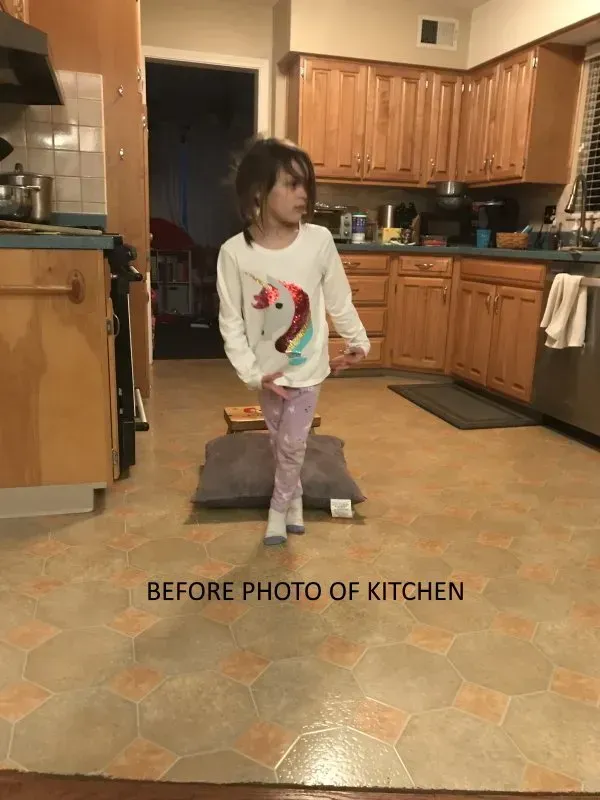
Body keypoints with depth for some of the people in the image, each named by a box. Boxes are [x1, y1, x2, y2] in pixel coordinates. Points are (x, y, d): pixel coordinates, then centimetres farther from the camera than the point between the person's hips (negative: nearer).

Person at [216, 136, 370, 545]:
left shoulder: (319, 240, -15)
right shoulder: (234, 252, -17)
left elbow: (339, 301, -2)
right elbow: (231, 321, -11)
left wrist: (358, 341, 6)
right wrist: (252, 372, -15)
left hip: (308, 366, -1)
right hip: (268, 369, 1)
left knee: (293, 442, 5)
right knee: (280, 441, 17)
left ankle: (280, 507, 31)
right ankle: (295, 498, 43)